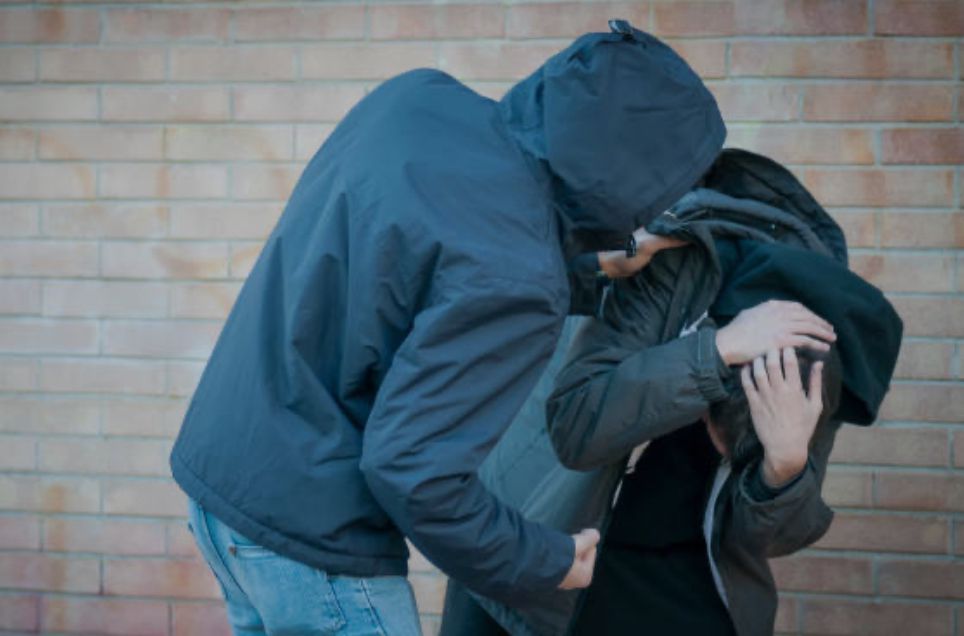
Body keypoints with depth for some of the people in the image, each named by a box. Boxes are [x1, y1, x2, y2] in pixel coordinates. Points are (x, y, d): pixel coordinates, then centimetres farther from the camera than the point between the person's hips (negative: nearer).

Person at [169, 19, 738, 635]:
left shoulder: (417, 96, -3)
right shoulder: (513, 281, -25)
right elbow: (411, 469, -25)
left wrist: (597, 284, 15)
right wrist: (547, 565, -11)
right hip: (309, 530, -9)